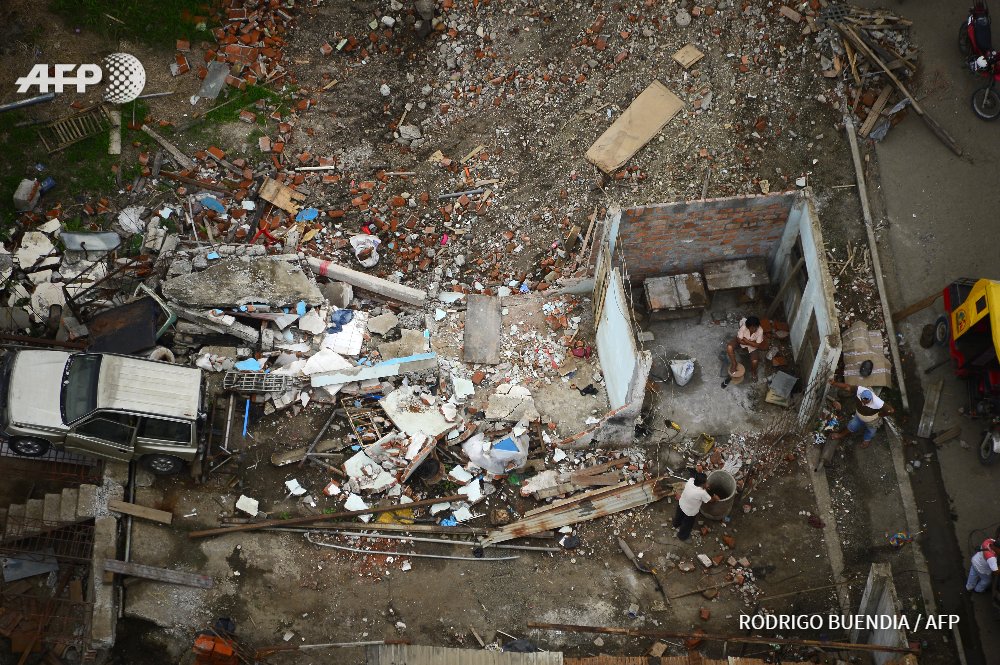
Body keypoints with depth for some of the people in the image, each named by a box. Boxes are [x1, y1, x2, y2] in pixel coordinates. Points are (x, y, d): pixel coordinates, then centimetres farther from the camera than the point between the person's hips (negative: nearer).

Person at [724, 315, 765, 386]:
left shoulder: (760, 331, -31)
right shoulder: (743, 327, -32)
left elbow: (757, 345, -25)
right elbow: (739, 340, -23)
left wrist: (745, 340, -25)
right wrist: (751, 342, -21)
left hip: (753, 346, 0)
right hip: (741, 340, 0)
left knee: (755, 361, -21)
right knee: (729, 347, -29)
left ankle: (753, 371, 17)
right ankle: (734, 364, -6)